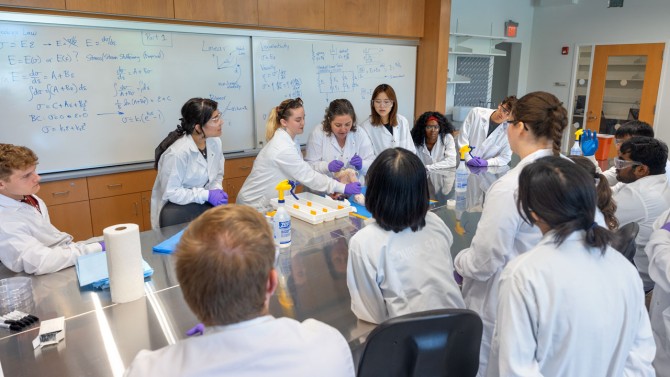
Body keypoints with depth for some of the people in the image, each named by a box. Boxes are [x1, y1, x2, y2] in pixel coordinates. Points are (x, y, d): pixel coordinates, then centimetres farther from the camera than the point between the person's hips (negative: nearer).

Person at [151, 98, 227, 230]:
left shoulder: (215, 142, -4)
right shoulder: (177, 152, -25)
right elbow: (170, 192, -21)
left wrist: (217, 190, -12)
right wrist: (207, 195, -23)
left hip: (203, 203, 6)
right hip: (174, 208, -6)